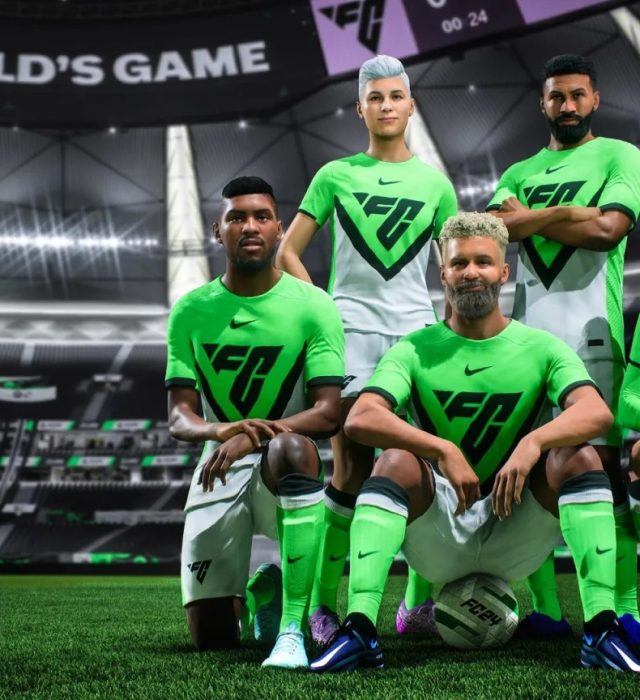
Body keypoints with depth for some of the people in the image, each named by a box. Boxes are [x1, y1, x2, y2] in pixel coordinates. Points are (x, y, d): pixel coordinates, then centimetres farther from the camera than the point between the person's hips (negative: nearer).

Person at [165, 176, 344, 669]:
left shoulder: (312, 306, -6)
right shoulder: (191, 312, 2)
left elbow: (328, 413, -14)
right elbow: (179, 416, -3)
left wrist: (254, 436, -33)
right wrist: (220, 430, -28)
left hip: (288, 466, -3)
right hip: (217, 468, 3)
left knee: (291, 446, -41)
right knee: (211, 638, 1)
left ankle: (292, 628, -36)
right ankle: (260, 590, 38)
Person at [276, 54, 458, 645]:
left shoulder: (435, 184, 13)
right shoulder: (336, 176, 9)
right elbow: (287, 253, 10)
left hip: (417, 330, 2)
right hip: (352, 331, -2)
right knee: (352, 473, -8)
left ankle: (420, 602, 9)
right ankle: (323, 604, -1)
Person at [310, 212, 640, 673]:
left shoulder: (541, 349, 1)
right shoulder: (415, 351, 0)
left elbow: (598, 413, -19)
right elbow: (360, 419, -19)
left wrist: (534, 442, -38)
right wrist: (443, 450, -33)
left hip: (516, 539, 1)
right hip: (438, 540, 0)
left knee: (578, 456, -23)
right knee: (397, 460, -27)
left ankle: (602, 631, -27)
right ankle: (359, 631, -34)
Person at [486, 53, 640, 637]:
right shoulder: (521, 173, 21)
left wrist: (527, 216, 0)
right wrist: (566, 213, -7)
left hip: (589, 332, -4)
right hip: (527, 332, 4)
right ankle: (546, 609, 5)